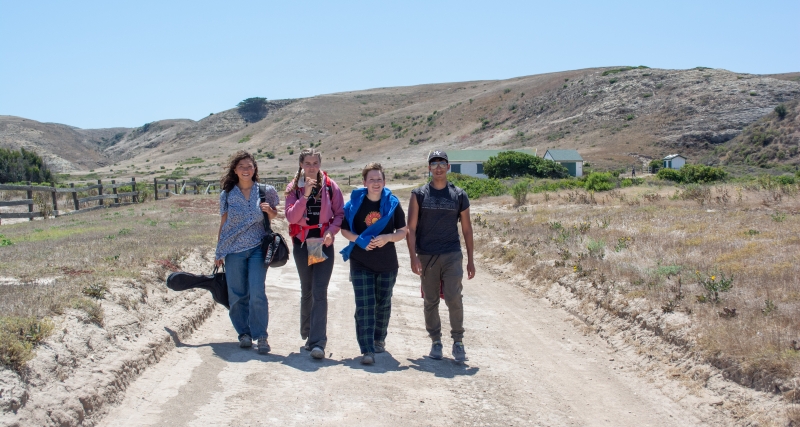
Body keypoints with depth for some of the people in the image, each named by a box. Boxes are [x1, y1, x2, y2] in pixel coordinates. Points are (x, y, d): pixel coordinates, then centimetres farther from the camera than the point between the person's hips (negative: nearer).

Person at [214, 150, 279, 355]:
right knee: (236, 294, 4)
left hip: (258, 248, -1)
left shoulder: (266, 191, 3)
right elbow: (223, 223, 10)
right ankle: (244, 333, 21)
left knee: (257, 293, -11)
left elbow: (274, 215, 15)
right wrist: (218, 252, 10)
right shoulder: (227, 194, 6)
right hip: (233, 250, 1)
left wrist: (268, 210, -9)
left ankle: (261, 336, 0)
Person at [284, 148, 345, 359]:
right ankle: (308, 334, 29)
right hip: (302, 242, 2)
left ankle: (317, 342, -10)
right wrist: (305, 195, -19)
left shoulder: (330, 186, 0)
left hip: (324, 243, -2)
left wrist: (331, 231, -14)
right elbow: (291, 217, -10)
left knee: (319, 292, -9)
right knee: (306, 291, 12)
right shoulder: (293, 187, 2)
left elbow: (340, 213, 2)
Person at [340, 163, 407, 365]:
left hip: (387, 263, 2)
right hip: (361, 263, -1)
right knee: (364, 306, -6)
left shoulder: (393, 203, -1)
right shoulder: (355, 203, -3)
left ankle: (379, 339, 33)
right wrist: (359, 240, -16)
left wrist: (388, 237, -17)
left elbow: (402, 231, 3)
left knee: (383, 304, 13)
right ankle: (367, 350, -4)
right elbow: (344, 230, 3)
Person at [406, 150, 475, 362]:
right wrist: (413, 257, -10)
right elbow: (411, 228, 0)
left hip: (452, 255, 0)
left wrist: (470, 259, 7)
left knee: (454, 299, -9)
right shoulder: (419, 195, 3)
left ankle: (458, 341, 6)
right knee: (430, 301, 8)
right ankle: (436, 341, 21)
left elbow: (466, 228, 9)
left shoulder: (459, 195, 5)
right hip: (426, 256, 1)